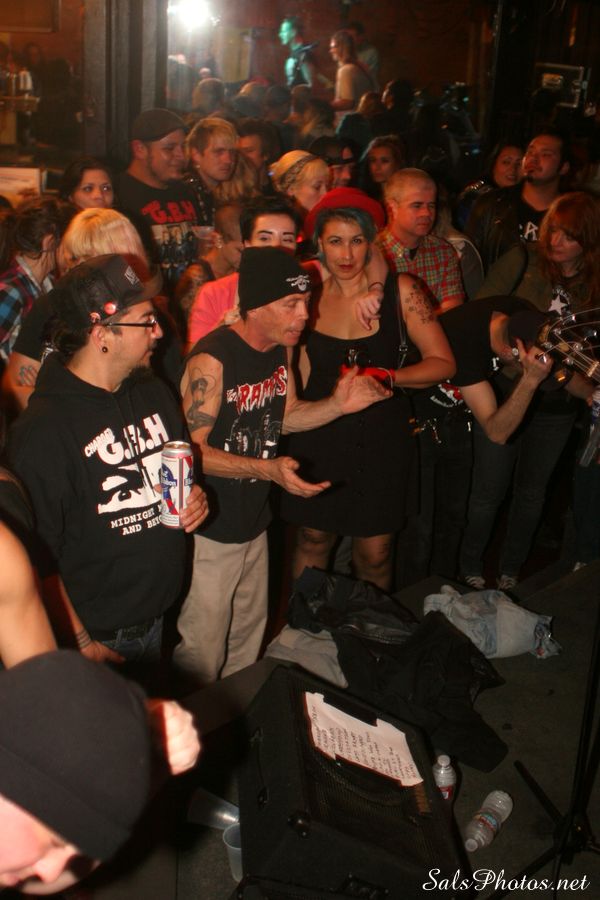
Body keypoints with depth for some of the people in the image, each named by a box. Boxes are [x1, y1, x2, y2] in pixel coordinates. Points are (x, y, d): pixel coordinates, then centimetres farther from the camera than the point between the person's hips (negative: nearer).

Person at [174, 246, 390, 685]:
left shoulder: (281, 348, 2)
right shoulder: (211, 360, -23)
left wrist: (338, 405, -5)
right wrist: (268, 470, -32)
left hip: (254, 521, 8)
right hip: (209, 530, -8)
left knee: (248, 643, 23)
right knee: (202, 654, 1)